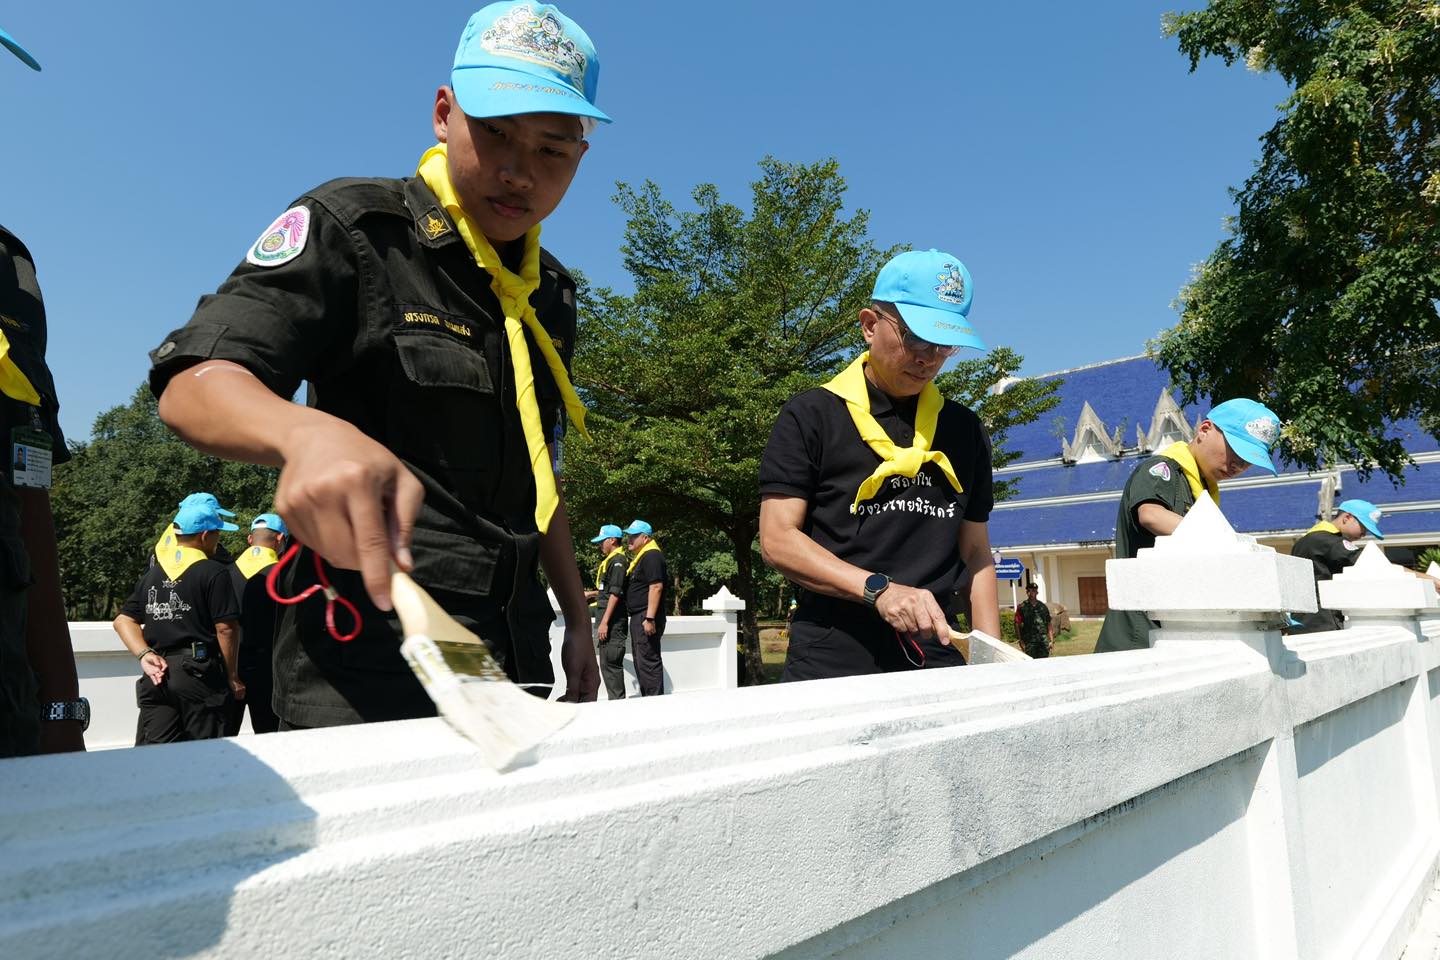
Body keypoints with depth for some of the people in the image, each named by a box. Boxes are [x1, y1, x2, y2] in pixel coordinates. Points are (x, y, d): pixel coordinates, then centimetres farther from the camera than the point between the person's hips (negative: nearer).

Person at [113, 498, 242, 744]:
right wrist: (232, 677, -3)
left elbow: (123, 620, 12)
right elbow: (225, 628, -11)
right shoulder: (214, 573, -7)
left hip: (157, 673, 6)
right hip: (199, 675, -5)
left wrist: (144, 655, 1)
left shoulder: (151, 573, 14)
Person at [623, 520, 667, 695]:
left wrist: (649, 618, -27)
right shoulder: (640, 557, 20)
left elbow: (656, 587, -23)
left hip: (646, 617, -11)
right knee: (641, 661, 14)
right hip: (638, 617, 11)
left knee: (648, 661, -10)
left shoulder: (652, 556, -14)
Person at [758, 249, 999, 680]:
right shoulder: (811, 416, -1)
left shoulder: (965, 430, 13)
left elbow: (976, 554, 15)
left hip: (936, 662, 4)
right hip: (830, 663, -3)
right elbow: (778, 540, -7)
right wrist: (879, 589, -18)